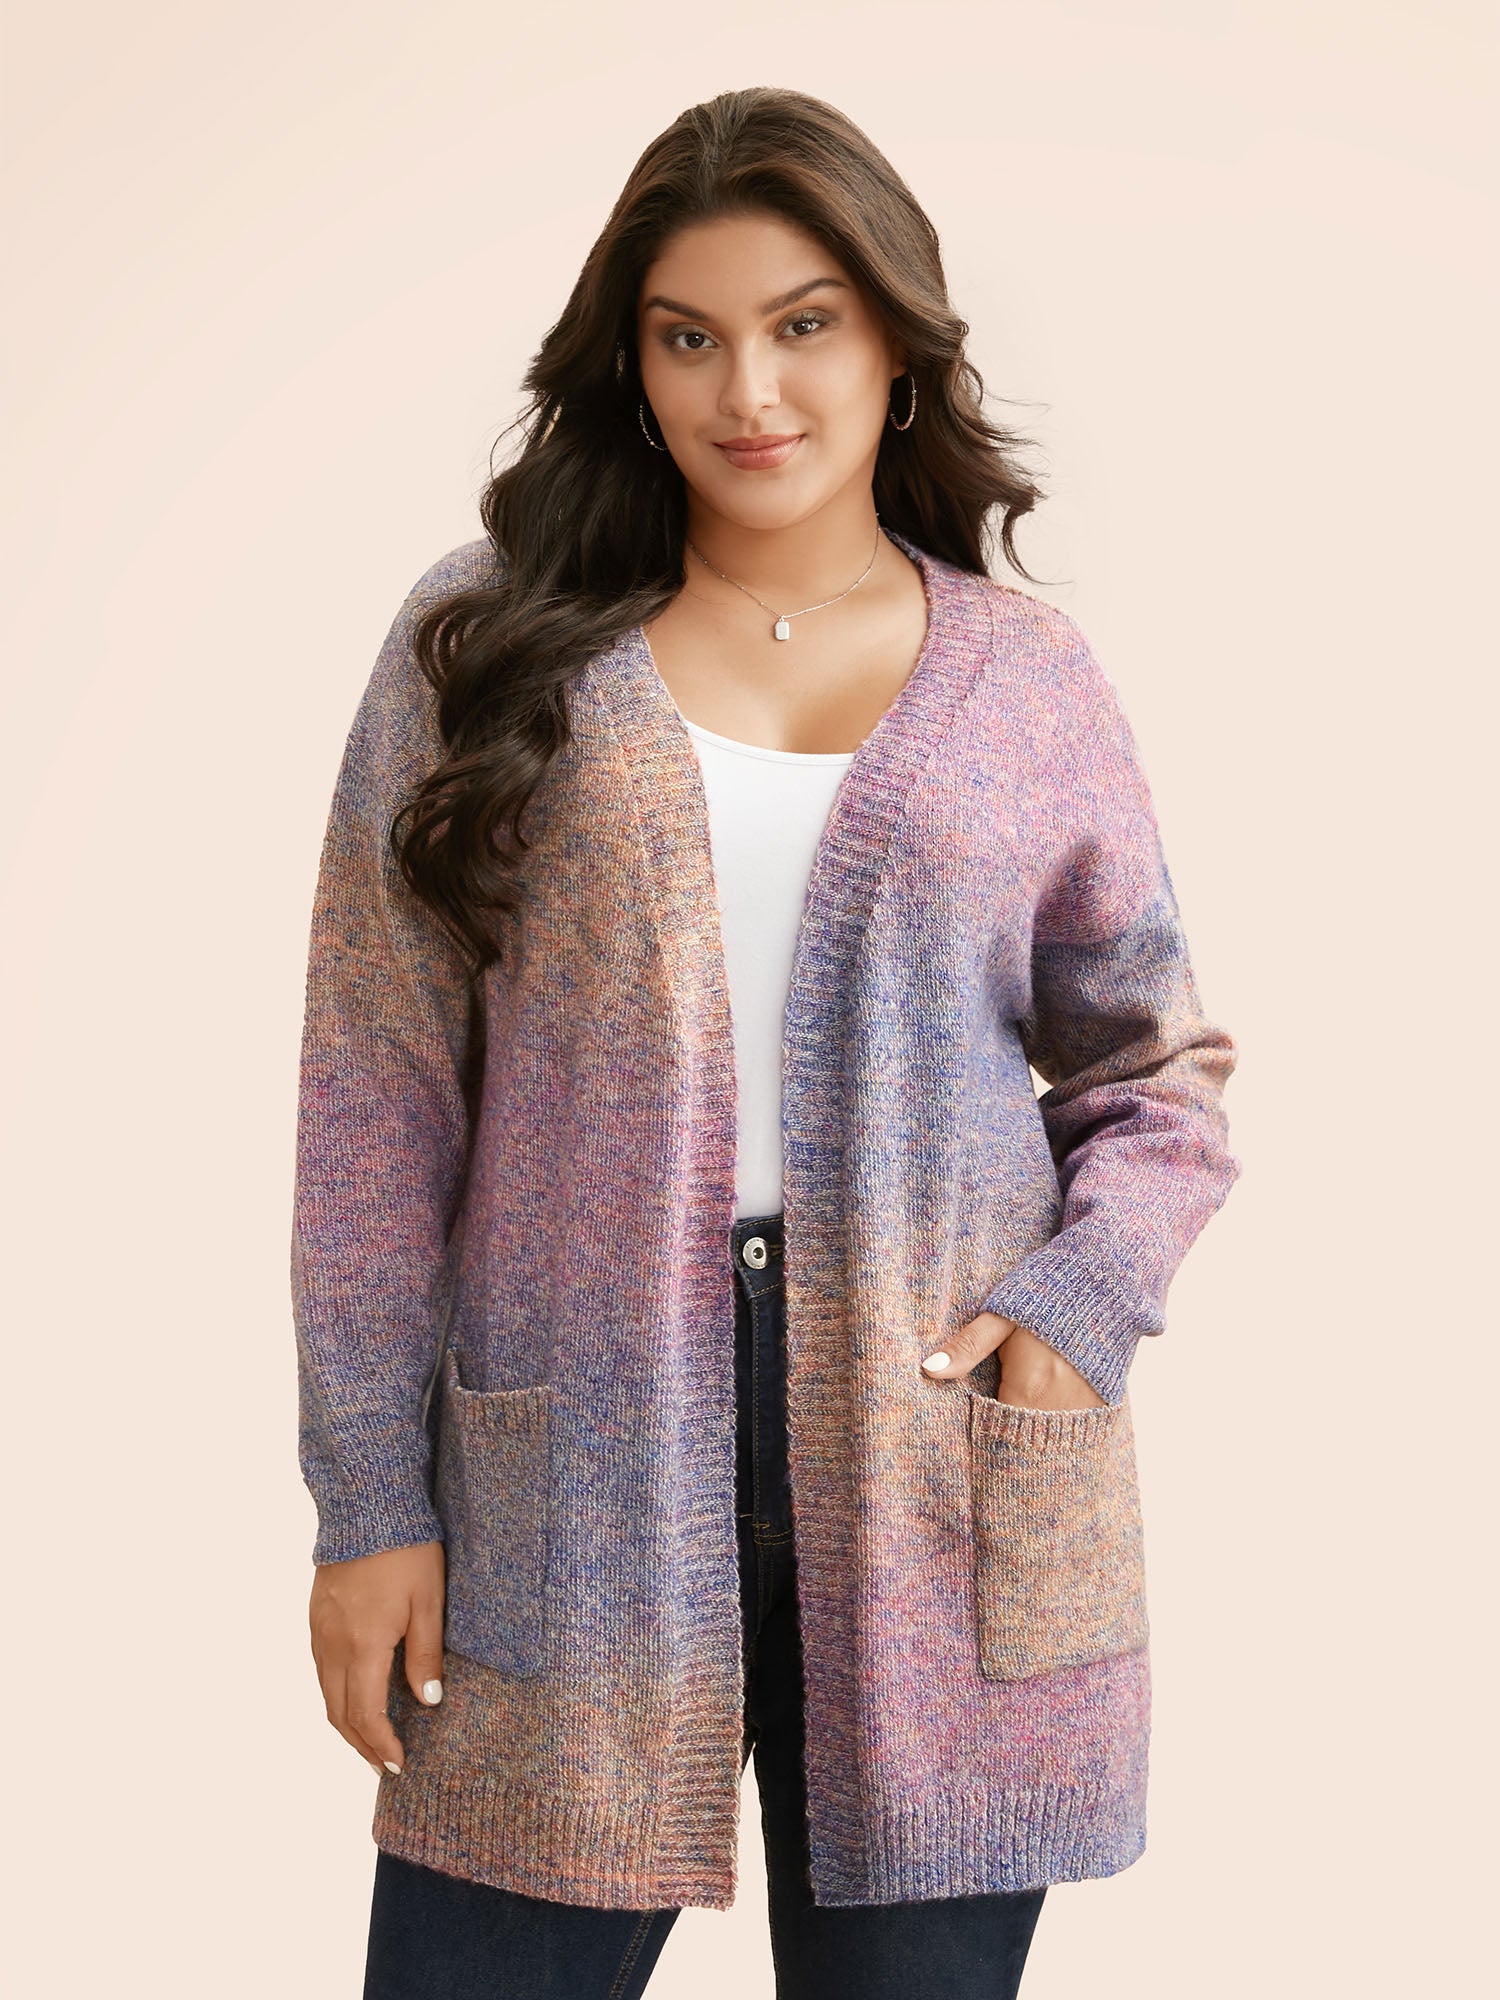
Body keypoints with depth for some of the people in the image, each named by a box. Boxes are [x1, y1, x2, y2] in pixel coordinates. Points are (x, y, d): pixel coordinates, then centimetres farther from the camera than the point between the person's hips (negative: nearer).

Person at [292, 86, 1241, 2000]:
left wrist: (1082, 1301, -6)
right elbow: (376, 1097, 2)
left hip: (939, 1465, 1)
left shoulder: (1028, 681, 7)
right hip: (571, 1473, 0)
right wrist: (369, 1496, -1)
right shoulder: (486, 644, 4)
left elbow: (1156, 1069, 13)